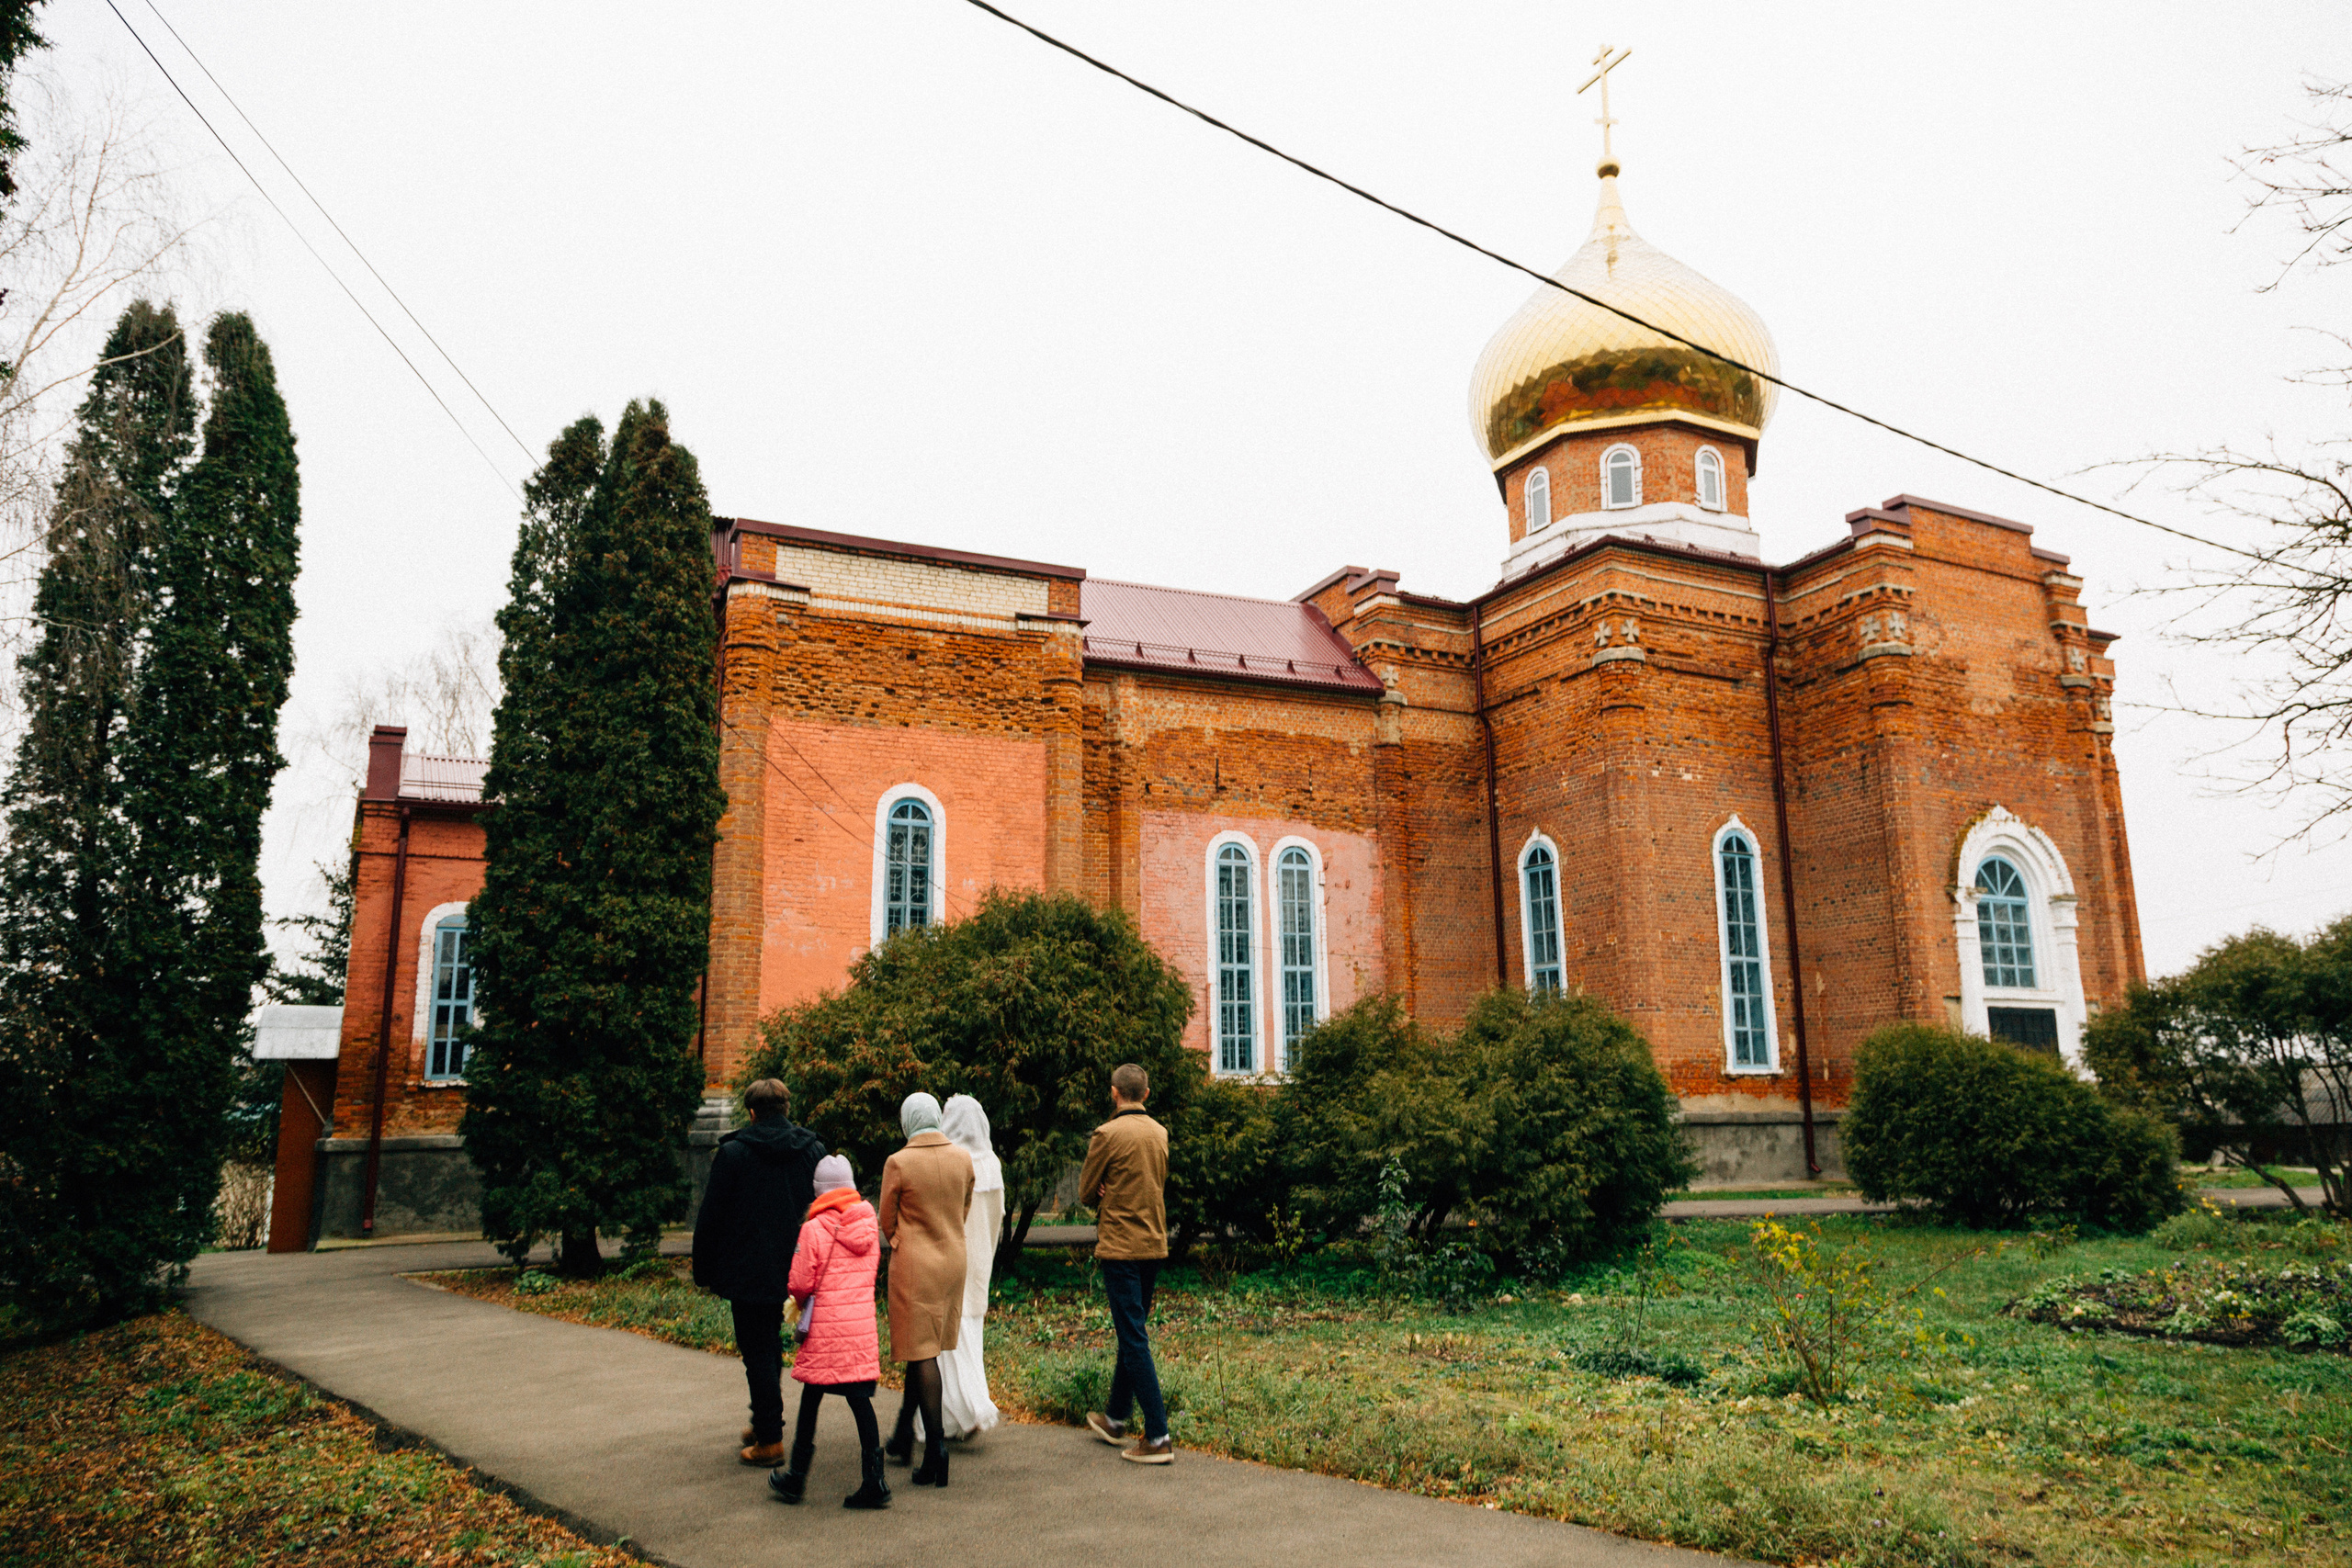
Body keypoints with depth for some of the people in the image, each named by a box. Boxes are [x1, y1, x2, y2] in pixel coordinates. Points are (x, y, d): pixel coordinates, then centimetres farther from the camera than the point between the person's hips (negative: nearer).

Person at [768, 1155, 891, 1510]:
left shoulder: (814, 1229, -10)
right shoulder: (869, 1226, 5)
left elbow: (800, 1284, -6)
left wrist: (803, 1300, 15)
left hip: (825, 1326, -4)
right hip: (863, 1324, 4)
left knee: (811, 1397, 9)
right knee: (860, 1399, 5)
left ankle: (796, 1477, 21)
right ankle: (873, 1481, 1)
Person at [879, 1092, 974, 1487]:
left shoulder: (898, 1163, -13)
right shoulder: (962, 1159, 0)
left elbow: (887, 1221, -1)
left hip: (913, 1263, -5)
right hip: (953, 1261, 5)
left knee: (922, 1353, -1)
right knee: (926, 1348, 18)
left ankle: (936, 1448, -5)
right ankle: (903, 1437, 30)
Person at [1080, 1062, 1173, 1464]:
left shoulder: (1108, 1134, -13)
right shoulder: (1160, 1133, 7)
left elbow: (1086, 1193, -6)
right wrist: (1115, 1197, 4)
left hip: (1120, 1247, -7)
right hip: (1154, 1244, 7)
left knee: (1134, 1340, -5)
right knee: (1132, 1333, 19)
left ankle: (1158, 1437, -6)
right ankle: (1115, 1418, 33)